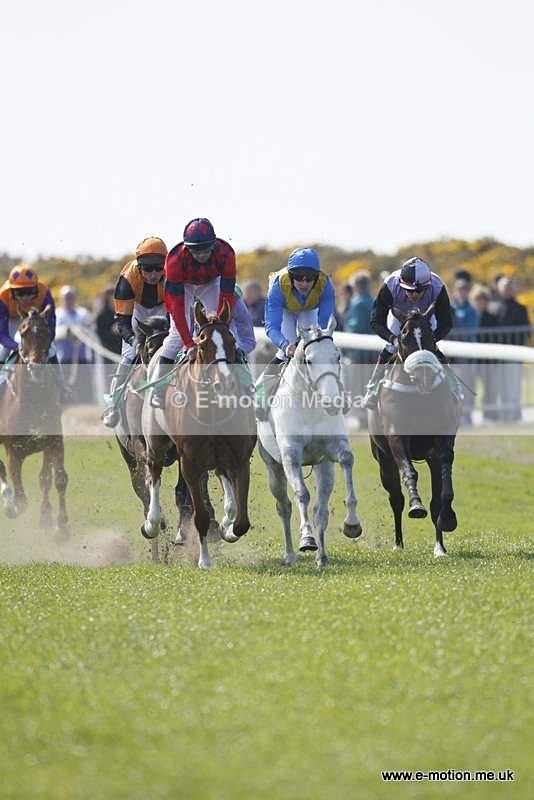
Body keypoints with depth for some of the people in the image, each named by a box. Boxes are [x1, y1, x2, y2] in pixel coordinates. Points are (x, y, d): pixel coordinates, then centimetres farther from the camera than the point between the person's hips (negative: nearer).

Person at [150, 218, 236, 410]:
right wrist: (189, 344, -43)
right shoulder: (175, 259, -39)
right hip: (182, 285, -2)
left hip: (211, 284, 2)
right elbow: (177, 306, -38)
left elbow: (227, 297, -29)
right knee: (178, 332, -16)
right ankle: (158, 392, -11)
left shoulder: (225, 255, -36)